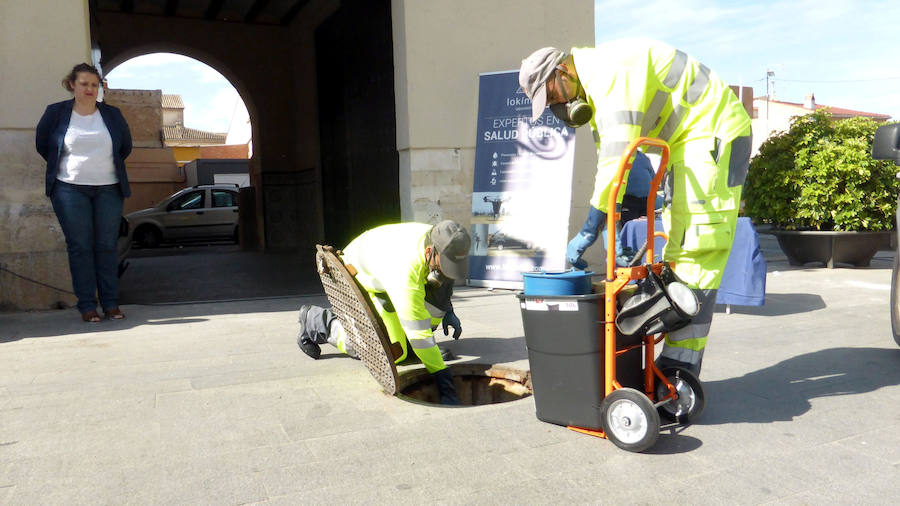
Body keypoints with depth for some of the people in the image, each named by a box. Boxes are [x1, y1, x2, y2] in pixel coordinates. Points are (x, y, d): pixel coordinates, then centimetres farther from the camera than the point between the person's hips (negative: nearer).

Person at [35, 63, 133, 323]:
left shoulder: (112, 114, 8)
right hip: (70, 189, -1)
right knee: (79, 247, -3)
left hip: (109, 189, 1)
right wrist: (62, 166, 15)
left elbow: (126, 146, 20)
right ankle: (87, 306, 1)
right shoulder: (56, 112, 4)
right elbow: (42, 144, 15)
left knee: (107, 246, 2)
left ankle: (111, 303, 7)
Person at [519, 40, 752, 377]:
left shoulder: (611, 68, -21)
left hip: (713, 132, -10)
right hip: (687, 140, 10)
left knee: (698, 246, -14)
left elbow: (617, 155, -30)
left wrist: (589, 230, -29)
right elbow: (609, 160, 10)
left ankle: (681, 365, -11)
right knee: (678, 245, 9)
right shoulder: (593, 87, 11)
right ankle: (676, 358, 15)